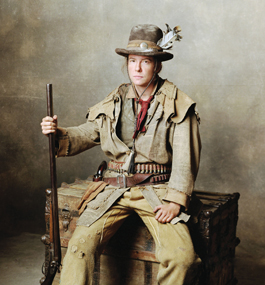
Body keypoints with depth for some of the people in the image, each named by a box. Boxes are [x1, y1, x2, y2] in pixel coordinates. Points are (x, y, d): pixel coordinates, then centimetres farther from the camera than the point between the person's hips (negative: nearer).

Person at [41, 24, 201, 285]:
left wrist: (175, 200, -13)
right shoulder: (113, 103, 11)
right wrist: (58, 133, -7)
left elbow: (185, 158, -3)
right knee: (80, 245, -20)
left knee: (182, 254, -23)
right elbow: (85, 135, 14)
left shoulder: (177, 106, 2)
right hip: (114, 189, 2)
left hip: (156, 190, -2)